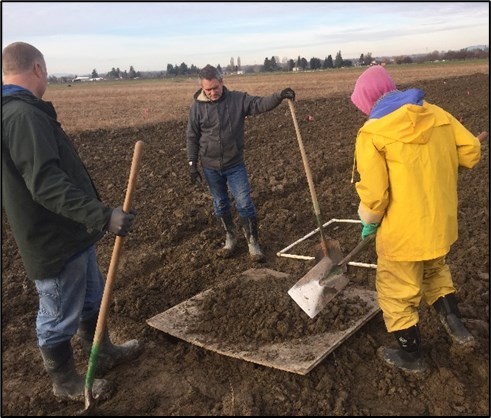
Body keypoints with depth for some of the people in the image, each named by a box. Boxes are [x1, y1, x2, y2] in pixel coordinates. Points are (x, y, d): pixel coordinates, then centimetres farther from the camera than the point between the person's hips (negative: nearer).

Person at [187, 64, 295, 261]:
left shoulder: (238, 99, -8)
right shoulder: (197, 107, -6)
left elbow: (260, 104, -18)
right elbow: (192, 137, 0)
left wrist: (280, 96, -36)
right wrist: (192, 164, -2)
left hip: (235, 165, -1)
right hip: (211, 167, 1)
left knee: (245, 204, -2)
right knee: (220, 205, 14)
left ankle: (253, 242, 12)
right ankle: (230, 238, 32)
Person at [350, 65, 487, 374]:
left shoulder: (372, 133, -16)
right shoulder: (436, 114, 0)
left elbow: (374, 193, -20)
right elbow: (471, 152, 3)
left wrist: (369, 222, 0)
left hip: (403, 230, -6)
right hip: (441, 222, 6)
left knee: (397, 292, 14)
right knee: (435, 271, 33)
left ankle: (412, 357, 31)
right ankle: (457, 328, 37)